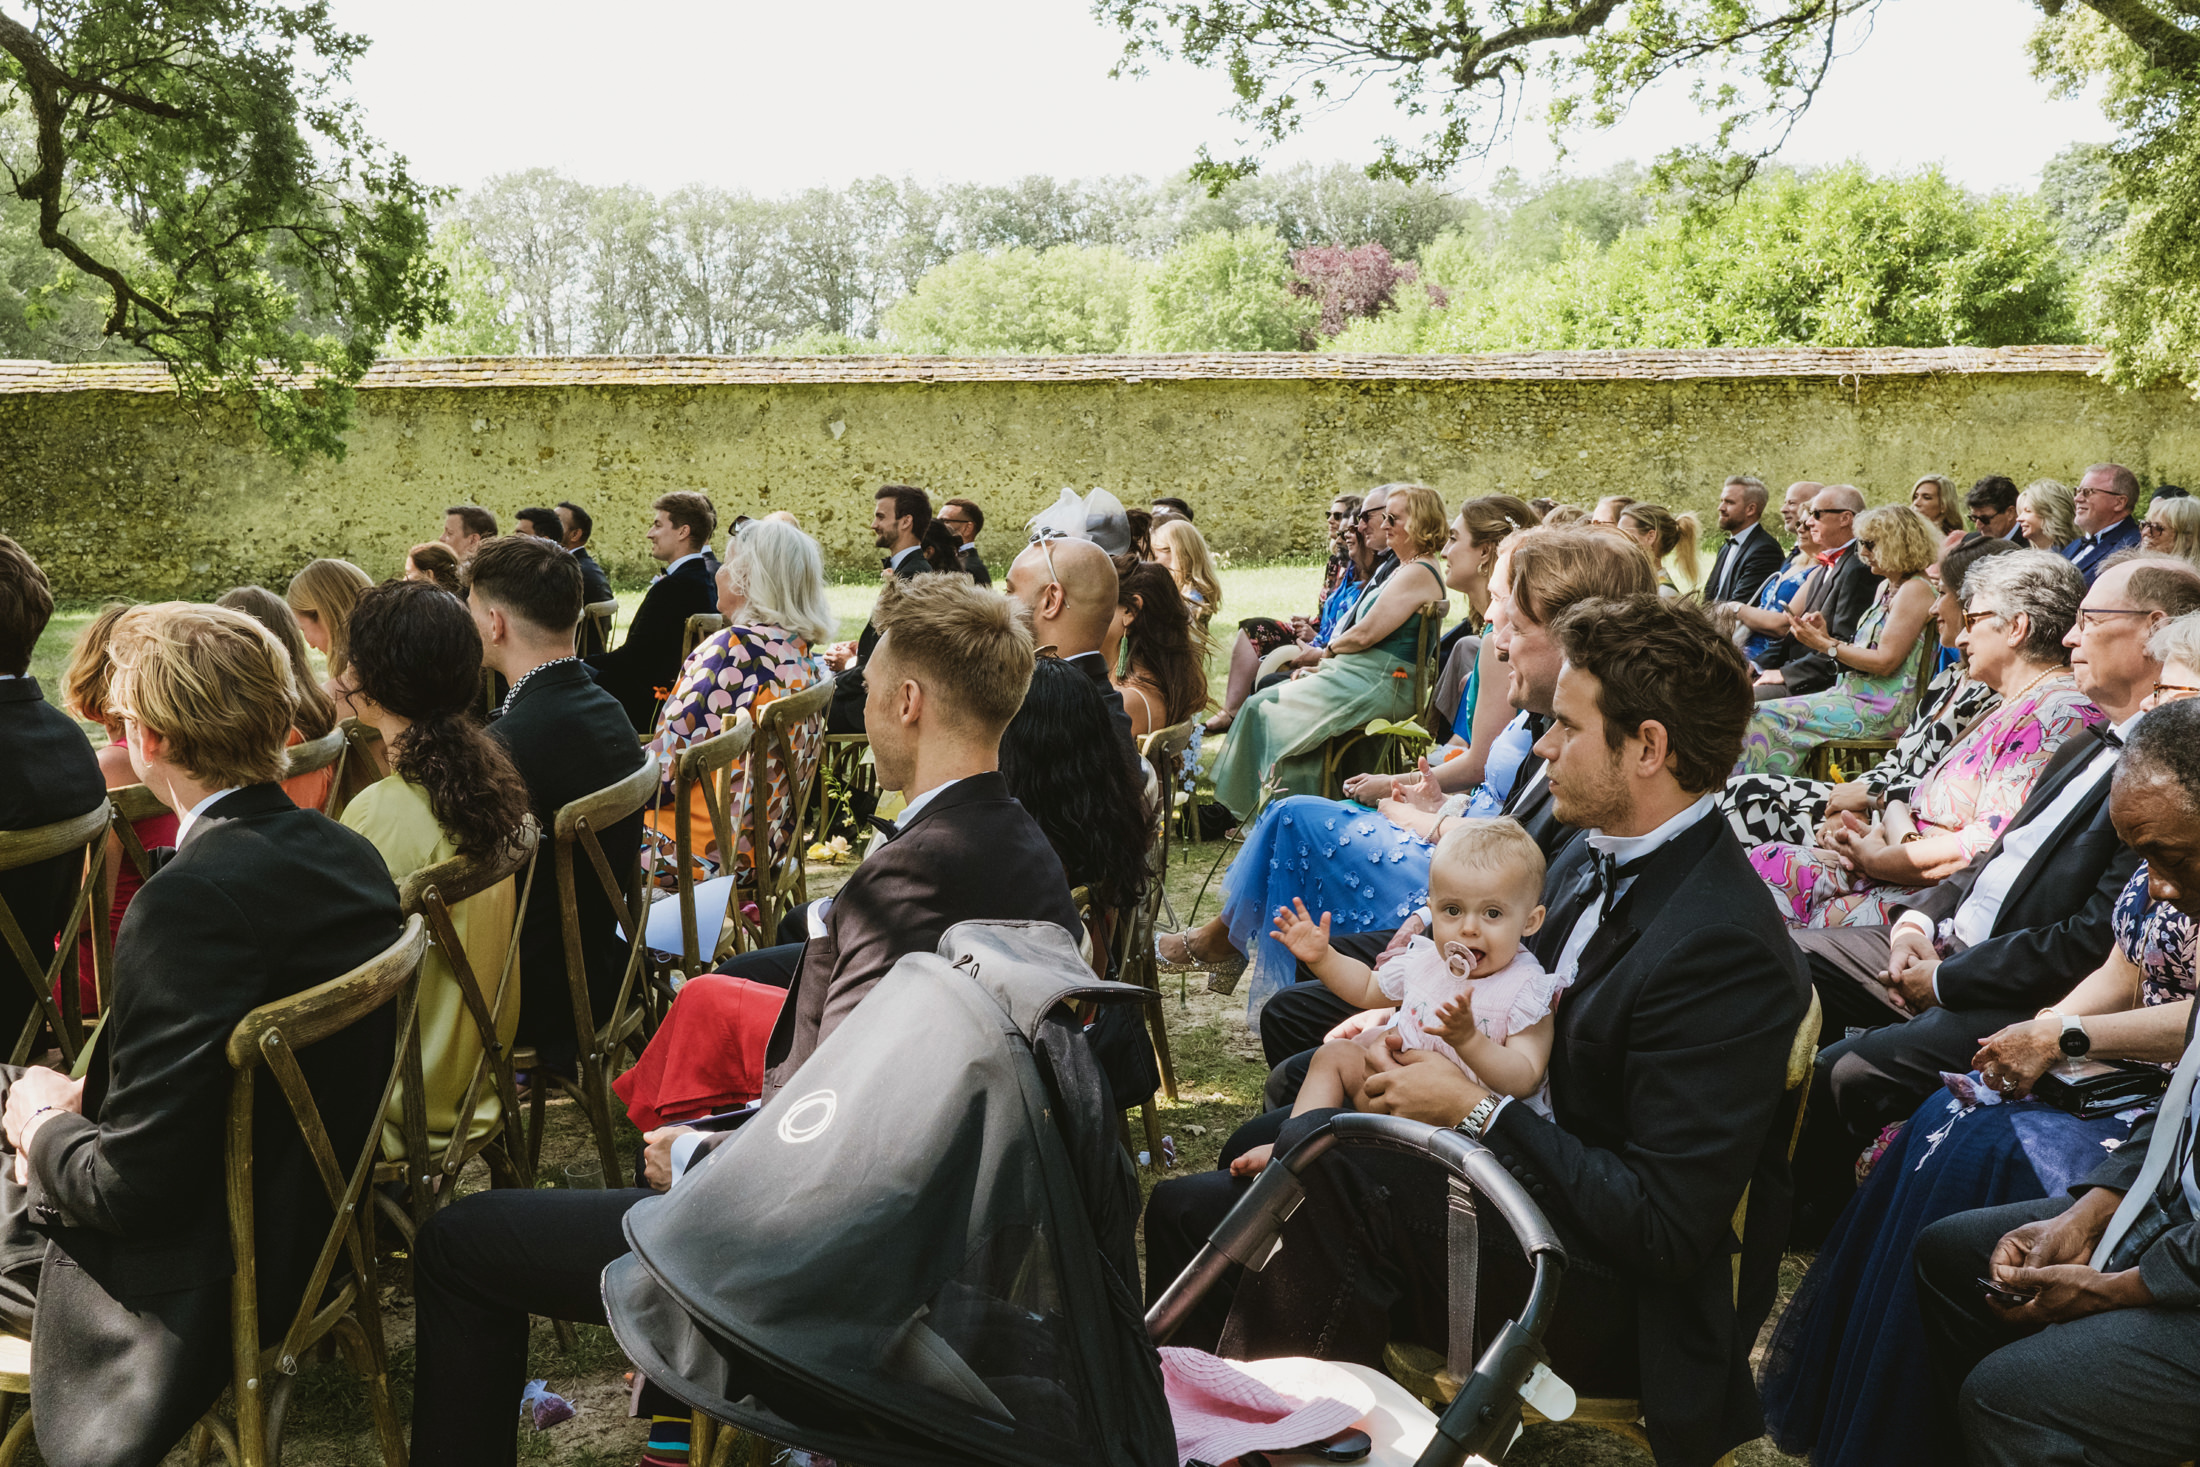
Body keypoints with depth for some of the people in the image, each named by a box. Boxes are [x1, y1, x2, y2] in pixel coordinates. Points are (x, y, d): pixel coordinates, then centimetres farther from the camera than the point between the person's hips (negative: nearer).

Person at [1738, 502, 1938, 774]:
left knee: (1767, 719, -18)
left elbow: (1885, 662, -17)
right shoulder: (1886, 587, 19)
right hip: (1855, 691, 9)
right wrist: (1827, 637, 1)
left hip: (1882, 708, -9)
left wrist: (1825, 645, -13)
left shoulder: (1915, 589, -11)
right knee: (1758, 715, -6)